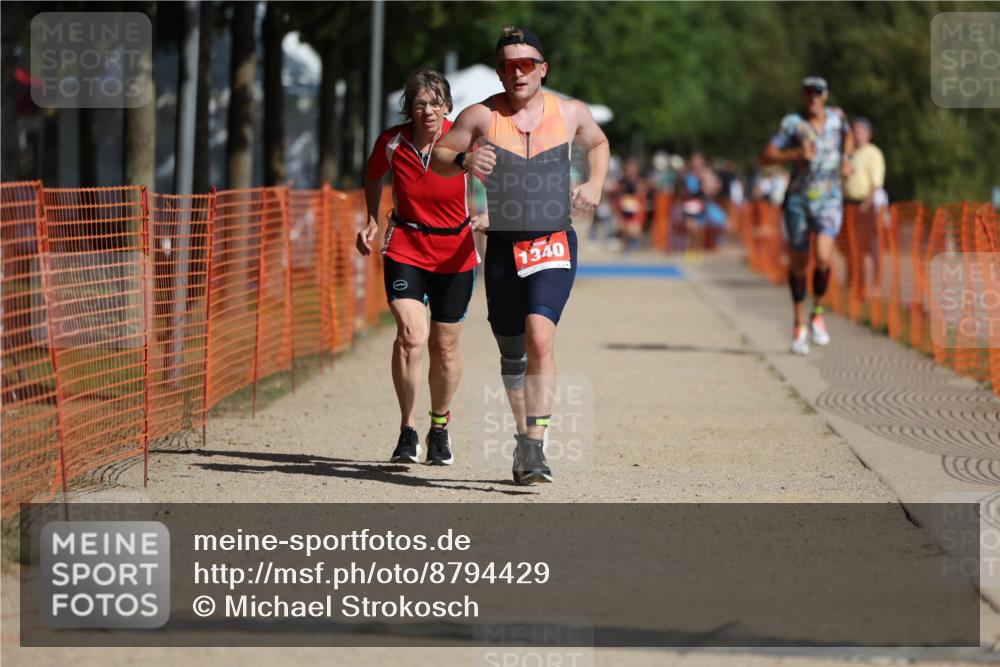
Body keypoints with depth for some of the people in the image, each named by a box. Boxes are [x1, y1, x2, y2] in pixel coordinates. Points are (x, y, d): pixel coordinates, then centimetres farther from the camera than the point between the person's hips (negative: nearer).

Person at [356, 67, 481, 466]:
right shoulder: (392, 143, -9)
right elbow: (373, 176, 13)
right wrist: (371, 221, 7)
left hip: (456, 254, 0)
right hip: (405, 248, 0)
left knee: (445, 347, 8)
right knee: (411, 334, -20)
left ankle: (440, 426, 32)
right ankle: (407, 432, -8)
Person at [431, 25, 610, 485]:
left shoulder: (571, 113, 3)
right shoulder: (481, 116, -2)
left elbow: (598, 143, 24)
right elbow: (438, 158, 5)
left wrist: (595, 184, 7)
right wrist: (464, 160, -16)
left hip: (554, 245, -2)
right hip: (502, 247, 2)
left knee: (539, 336, -24)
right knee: (512, 355, 11)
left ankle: (535, 448, -26)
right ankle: (524, 436, 34)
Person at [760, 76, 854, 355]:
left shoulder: (836, 116, 3)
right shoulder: (792, 123, -7)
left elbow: (848, 136, 26)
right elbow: (766, 156, -10)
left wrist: (846, 158, 8)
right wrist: (796, 154, -22)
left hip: (829, 200, 1)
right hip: (799, 198, -1)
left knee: (823, 259, -19)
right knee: (798, 264, 6)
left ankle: (817, 315, 3)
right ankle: (799, 324, 22)